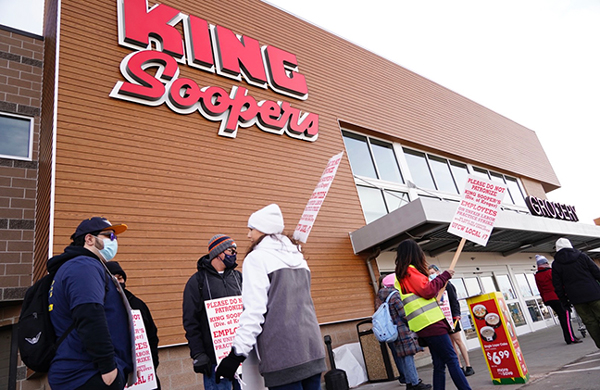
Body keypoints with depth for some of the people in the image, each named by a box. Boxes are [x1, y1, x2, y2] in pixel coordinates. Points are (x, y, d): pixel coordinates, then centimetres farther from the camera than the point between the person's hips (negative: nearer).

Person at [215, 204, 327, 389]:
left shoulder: (257, 258, -5)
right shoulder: (297, 256, 17)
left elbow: (254, 310, -13)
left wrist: (237, 354, -10)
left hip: (283, 353, -7)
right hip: (311, 346, 7)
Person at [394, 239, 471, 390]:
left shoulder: (400, 275, 21)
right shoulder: (410, 270, -8)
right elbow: (427, 290, -15)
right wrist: (444, 276, -5)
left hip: (424, 326, 9)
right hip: (430, 323, -9)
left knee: (439, 364, 10)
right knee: (452, 360, -6)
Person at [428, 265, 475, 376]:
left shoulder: (446, 283, -2)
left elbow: (454, 300, -7)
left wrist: (456, 314, -15)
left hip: (451, 316, -4)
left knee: (458, 340, -3)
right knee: (451, 342, 7)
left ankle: (468, 366, 4)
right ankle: (459, 367, 13)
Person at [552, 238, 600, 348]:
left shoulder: (556, 264, 2)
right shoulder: (581, 256, 1)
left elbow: (558, 286, 2)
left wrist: (564, 302, 8)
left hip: (576, 298, 0)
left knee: (589, 321, 7)